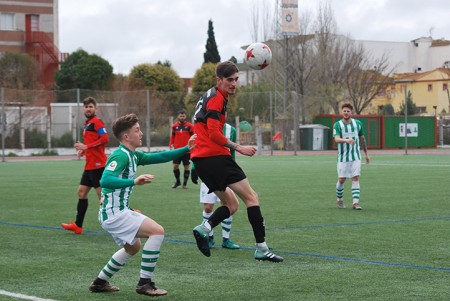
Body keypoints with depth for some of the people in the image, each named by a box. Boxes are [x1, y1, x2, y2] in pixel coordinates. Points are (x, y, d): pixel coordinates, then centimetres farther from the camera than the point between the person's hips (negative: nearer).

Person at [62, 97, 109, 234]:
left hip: (97, 165, -10)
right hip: (89, 165, 10)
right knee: (82, 192, 13)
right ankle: (78, 226, 19)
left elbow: (104, 139, -21)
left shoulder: (96, 122, -10)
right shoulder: (87, 123, 17)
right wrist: (83, 150, 10)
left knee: (101, 194, -9)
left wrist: (86, 146, -21)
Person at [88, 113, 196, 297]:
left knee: (133, 247, 28)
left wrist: (186, 149, 12)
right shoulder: (120, 156, -18)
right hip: (114, 214, -11)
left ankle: (100, 282, 31)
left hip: (116, 212, 11)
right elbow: (105, 180, -32)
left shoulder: (132, 155, 10)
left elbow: (158, 157, 17)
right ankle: (145, 284, -11)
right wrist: (134, 182, -43)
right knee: (157, 231, -15)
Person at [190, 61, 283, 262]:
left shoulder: (209, 96, 20)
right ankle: (261, 248, -7)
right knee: (251, 197, -4)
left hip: (201, 159, 10)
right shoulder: (216, 98, -10)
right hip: (215, 156, -10)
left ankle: (204, 228, -9)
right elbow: (214, 133, -19)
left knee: (231, 204, 14)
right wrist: (238, 148, -17)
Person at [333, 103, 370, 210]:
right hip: (343, 157, -1)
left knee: (356, 178, -8)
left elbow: (362, 139, 15)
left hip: (356, 157, 2)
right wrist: (346, 140, -42)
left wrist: (366, 154, 18)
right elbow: (337, 139, -22)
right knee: (341, 180, 2)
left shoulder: (357, 123, 3)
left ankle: (356, 202, -11)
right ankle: (340, 200, 25)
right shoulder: (337, 125, -6)